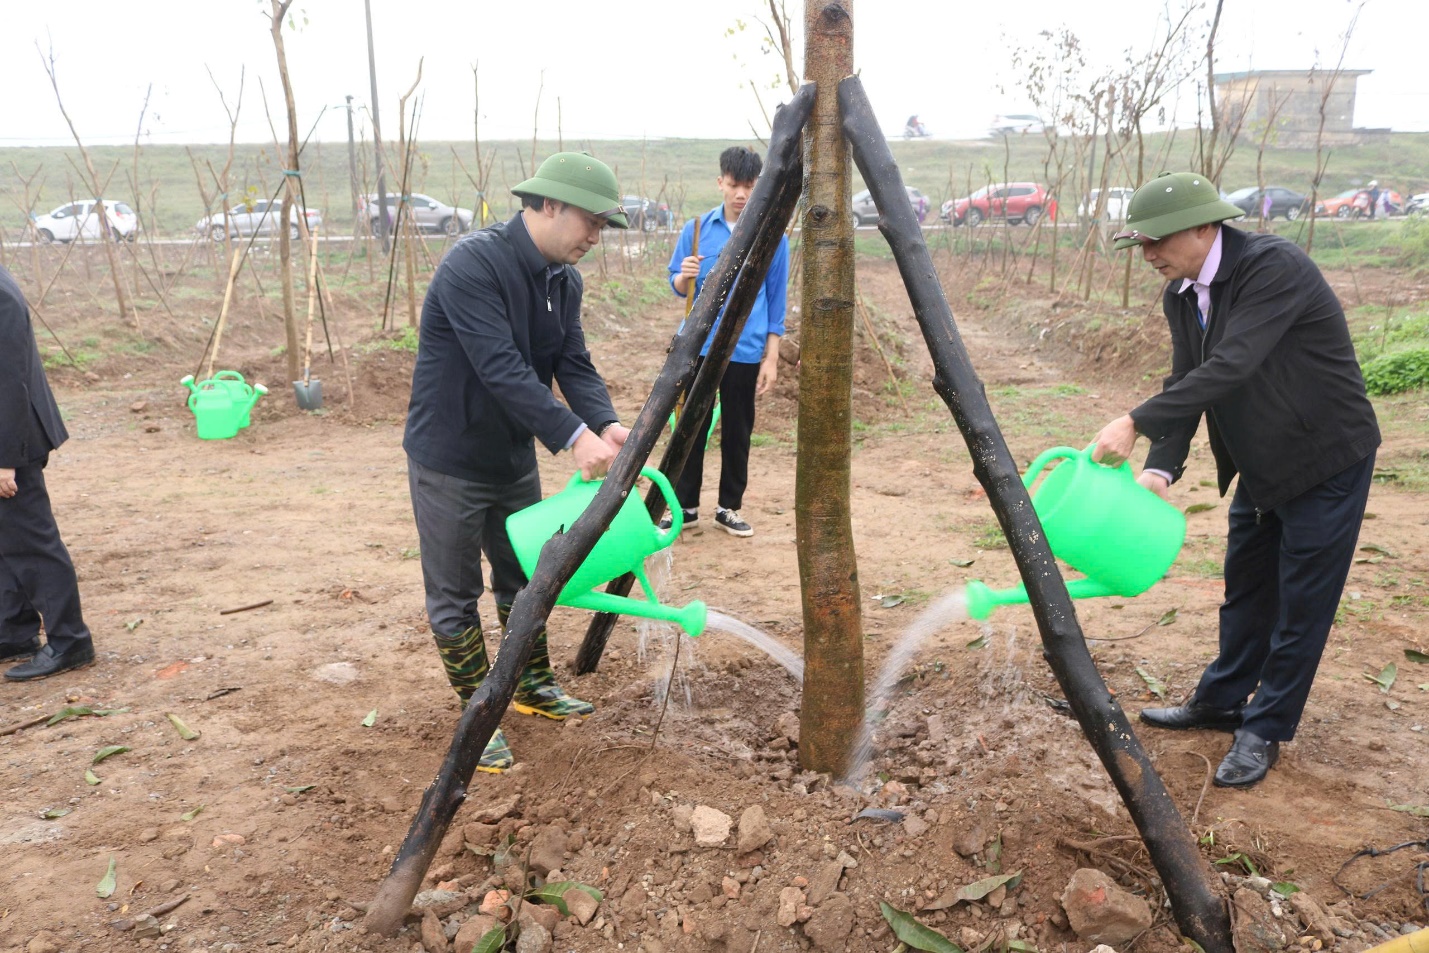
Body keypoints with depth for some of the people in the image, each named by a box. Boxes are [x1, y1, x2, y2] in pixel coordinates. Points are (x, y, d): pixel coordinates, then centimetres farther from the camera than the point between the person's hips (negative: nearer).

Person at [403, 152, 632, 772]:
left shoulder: (564, 280, 1)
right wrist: (574, 436, -38)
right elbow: (501, 369, -33)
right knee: (455, 595, 5)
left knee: (526, 578, 19)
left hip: (515, 457, 8)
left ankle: (534, 687, 37)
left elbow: (574, 365, -4)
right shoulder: (473, 264, -25)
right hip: (449, 460, -8)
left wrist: (607, 423, -23)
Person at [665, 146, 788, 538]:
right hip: (698, 346, 1)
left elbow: (776, 299, 1)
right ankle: (685, 507, 17)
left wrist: (771, 357, -2)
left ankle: (729, 508, 21)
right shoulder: (697, 228, 1)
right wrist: (684, 275, -18)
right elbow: (676, 286, 6)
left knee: (738, 432, 7)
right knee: (691, 427, 5)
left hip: (746, 351, -1)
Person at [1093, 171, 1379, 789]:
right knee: (1245, 589, 18)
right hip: (1260, 463, 8)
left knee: (1301, 602, 4)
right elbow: (1185, 384, -4)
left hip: (1325, 460, -8)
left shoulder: (1274, 268, -27)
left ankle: (1265, 731, 17)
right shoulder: (1181, 296, -2)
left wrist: (1135, 424, -39)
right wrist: (1160, 468, -18)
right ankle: (1220, 703, 33)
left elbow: (1228, 368, -36)